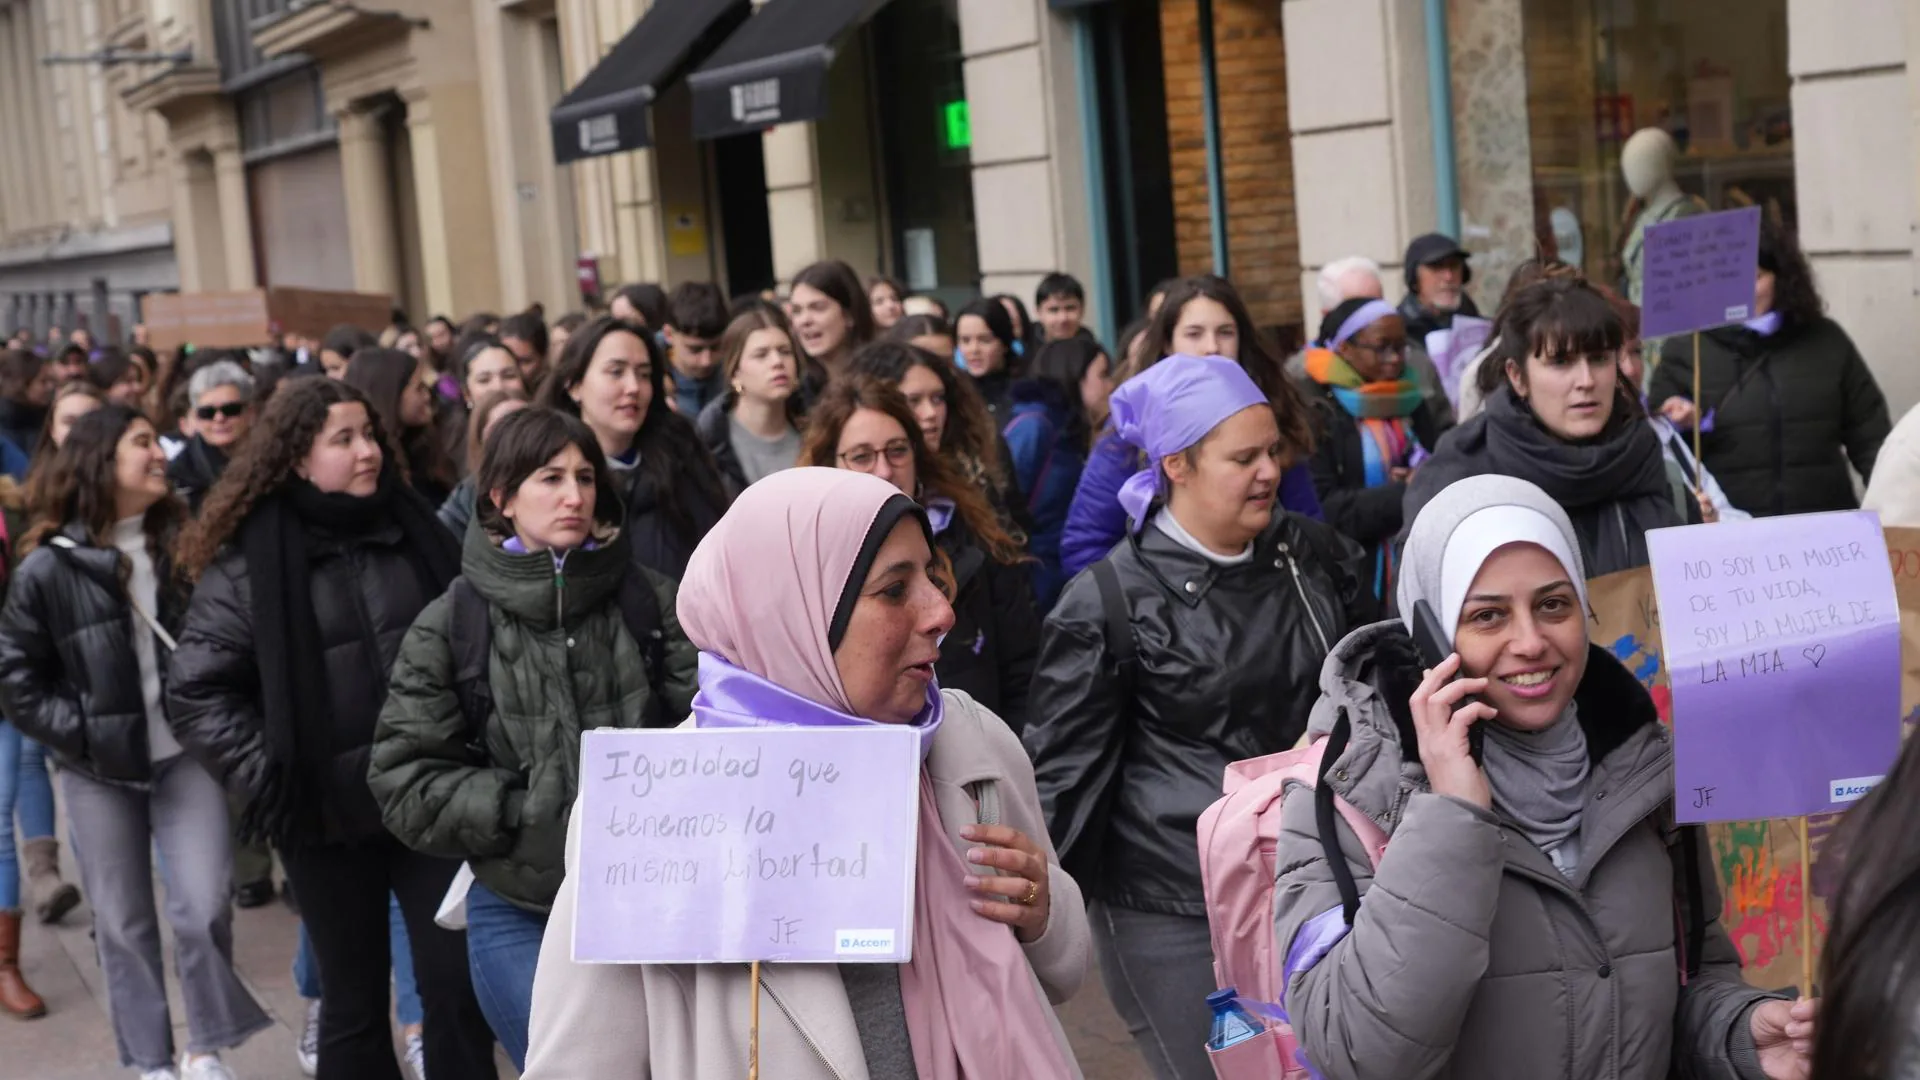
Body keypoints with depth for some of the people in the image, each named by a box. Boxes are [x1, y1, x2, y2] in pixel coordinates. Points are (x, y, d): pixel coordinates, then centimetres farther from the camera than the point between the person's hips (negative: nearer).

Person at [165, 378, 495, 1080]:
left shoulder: (412, 529, 5)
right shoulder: (250, 561, -5)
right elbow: (194, 693, -4)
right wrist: (271, 774, -11)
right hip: (328, 814, -2)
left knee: (458, 983, 3)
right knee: (355, 1000, 10)